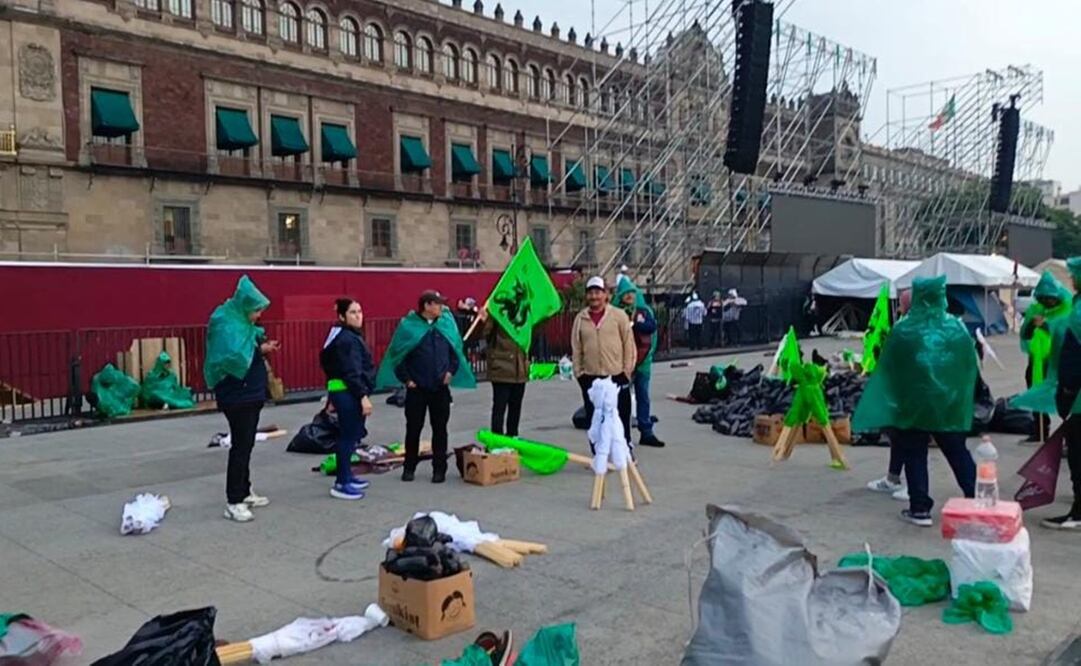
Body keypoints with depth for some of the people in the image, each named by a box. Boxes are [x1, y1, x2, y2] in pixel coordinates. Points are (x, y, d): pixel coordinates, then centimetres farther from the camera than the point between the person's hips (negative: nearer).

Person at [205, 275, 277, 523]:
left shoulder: (241, 321, 11)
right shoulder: (226, 325, -19)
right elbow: (234, 357, -32)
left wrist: (261, 344, 1)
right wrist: (259, 348, -22)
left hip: (250, 394, 10)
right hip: (237, 396, -10)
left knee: (246, 445, 16)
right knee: (240, 447, -7)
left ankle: (245, 492, 27)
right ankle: (233, 502, -1)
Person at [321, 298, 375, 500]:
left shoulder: (351, 336, 16)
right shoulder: (347, 339, -16)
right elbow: (351, 372, -23)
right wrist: (363, 396, -26)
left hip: (346, 392, 11)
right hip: (348, 393, -11)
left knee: (351, 435, 17)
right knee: (348, 436, -6)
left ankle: (346, 476, 27)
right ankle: (341, 484, -1)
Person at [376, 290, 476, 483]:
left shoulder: (447, 323, 2)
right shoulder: (408, 326, -8)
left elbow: (456, 350, 12)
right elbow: (397, 355, -3)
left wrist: (451, 371, 1)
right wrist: (406, 379, -6)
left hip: (440, 388, 2)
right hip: (416, 388, -2)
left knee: (440, 429, 7)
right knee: (413, 428, 8)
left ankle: (439, 469, 16)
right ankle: (409, 467, 22)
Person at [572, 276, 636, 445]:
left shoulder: (619, 315, -2)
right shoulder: (580, 318, 5)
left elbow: (629, 344, 0)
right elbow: (576, 349, 8)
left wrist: (627, 370, -3)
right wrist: (578, 372, 4)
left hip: (616, 376, -2)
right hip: (590, 378, 2)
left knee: (621, 417, 6)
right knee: (594, 419, 8)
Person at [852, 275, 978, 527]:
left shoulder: (903, 330, -9)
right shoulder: (956, 327, -1)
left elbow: (887, 370, -6)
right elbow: (970, 366, 7)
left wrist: (886, 411, 2)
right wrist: (963, 397, 17)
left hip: (913, 403, -3)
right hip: (949, 403, 3)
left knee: (914, 455, 6)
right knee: (957, 452, 16)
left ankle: (920, 508, 6)